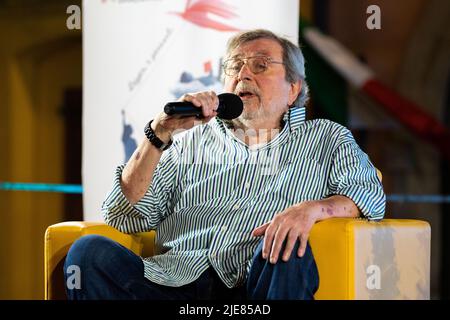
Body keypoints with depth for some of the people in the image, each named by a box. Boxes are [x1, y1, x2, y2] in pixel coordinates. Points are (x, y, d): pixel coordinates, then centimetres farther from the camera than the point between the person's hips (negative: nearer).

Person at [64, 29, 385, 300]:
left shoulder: (325, 139, 22)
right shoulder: (193, 141, 25)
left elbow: (371, 195, 4)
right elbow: (124, 216, 14)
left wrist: (312, 208, -17)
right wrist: (160, 133, 2)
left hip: (257, 288, -2)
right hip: (175, 284, 2)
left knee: (286, 250, -36)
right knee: (89, 251, -26)